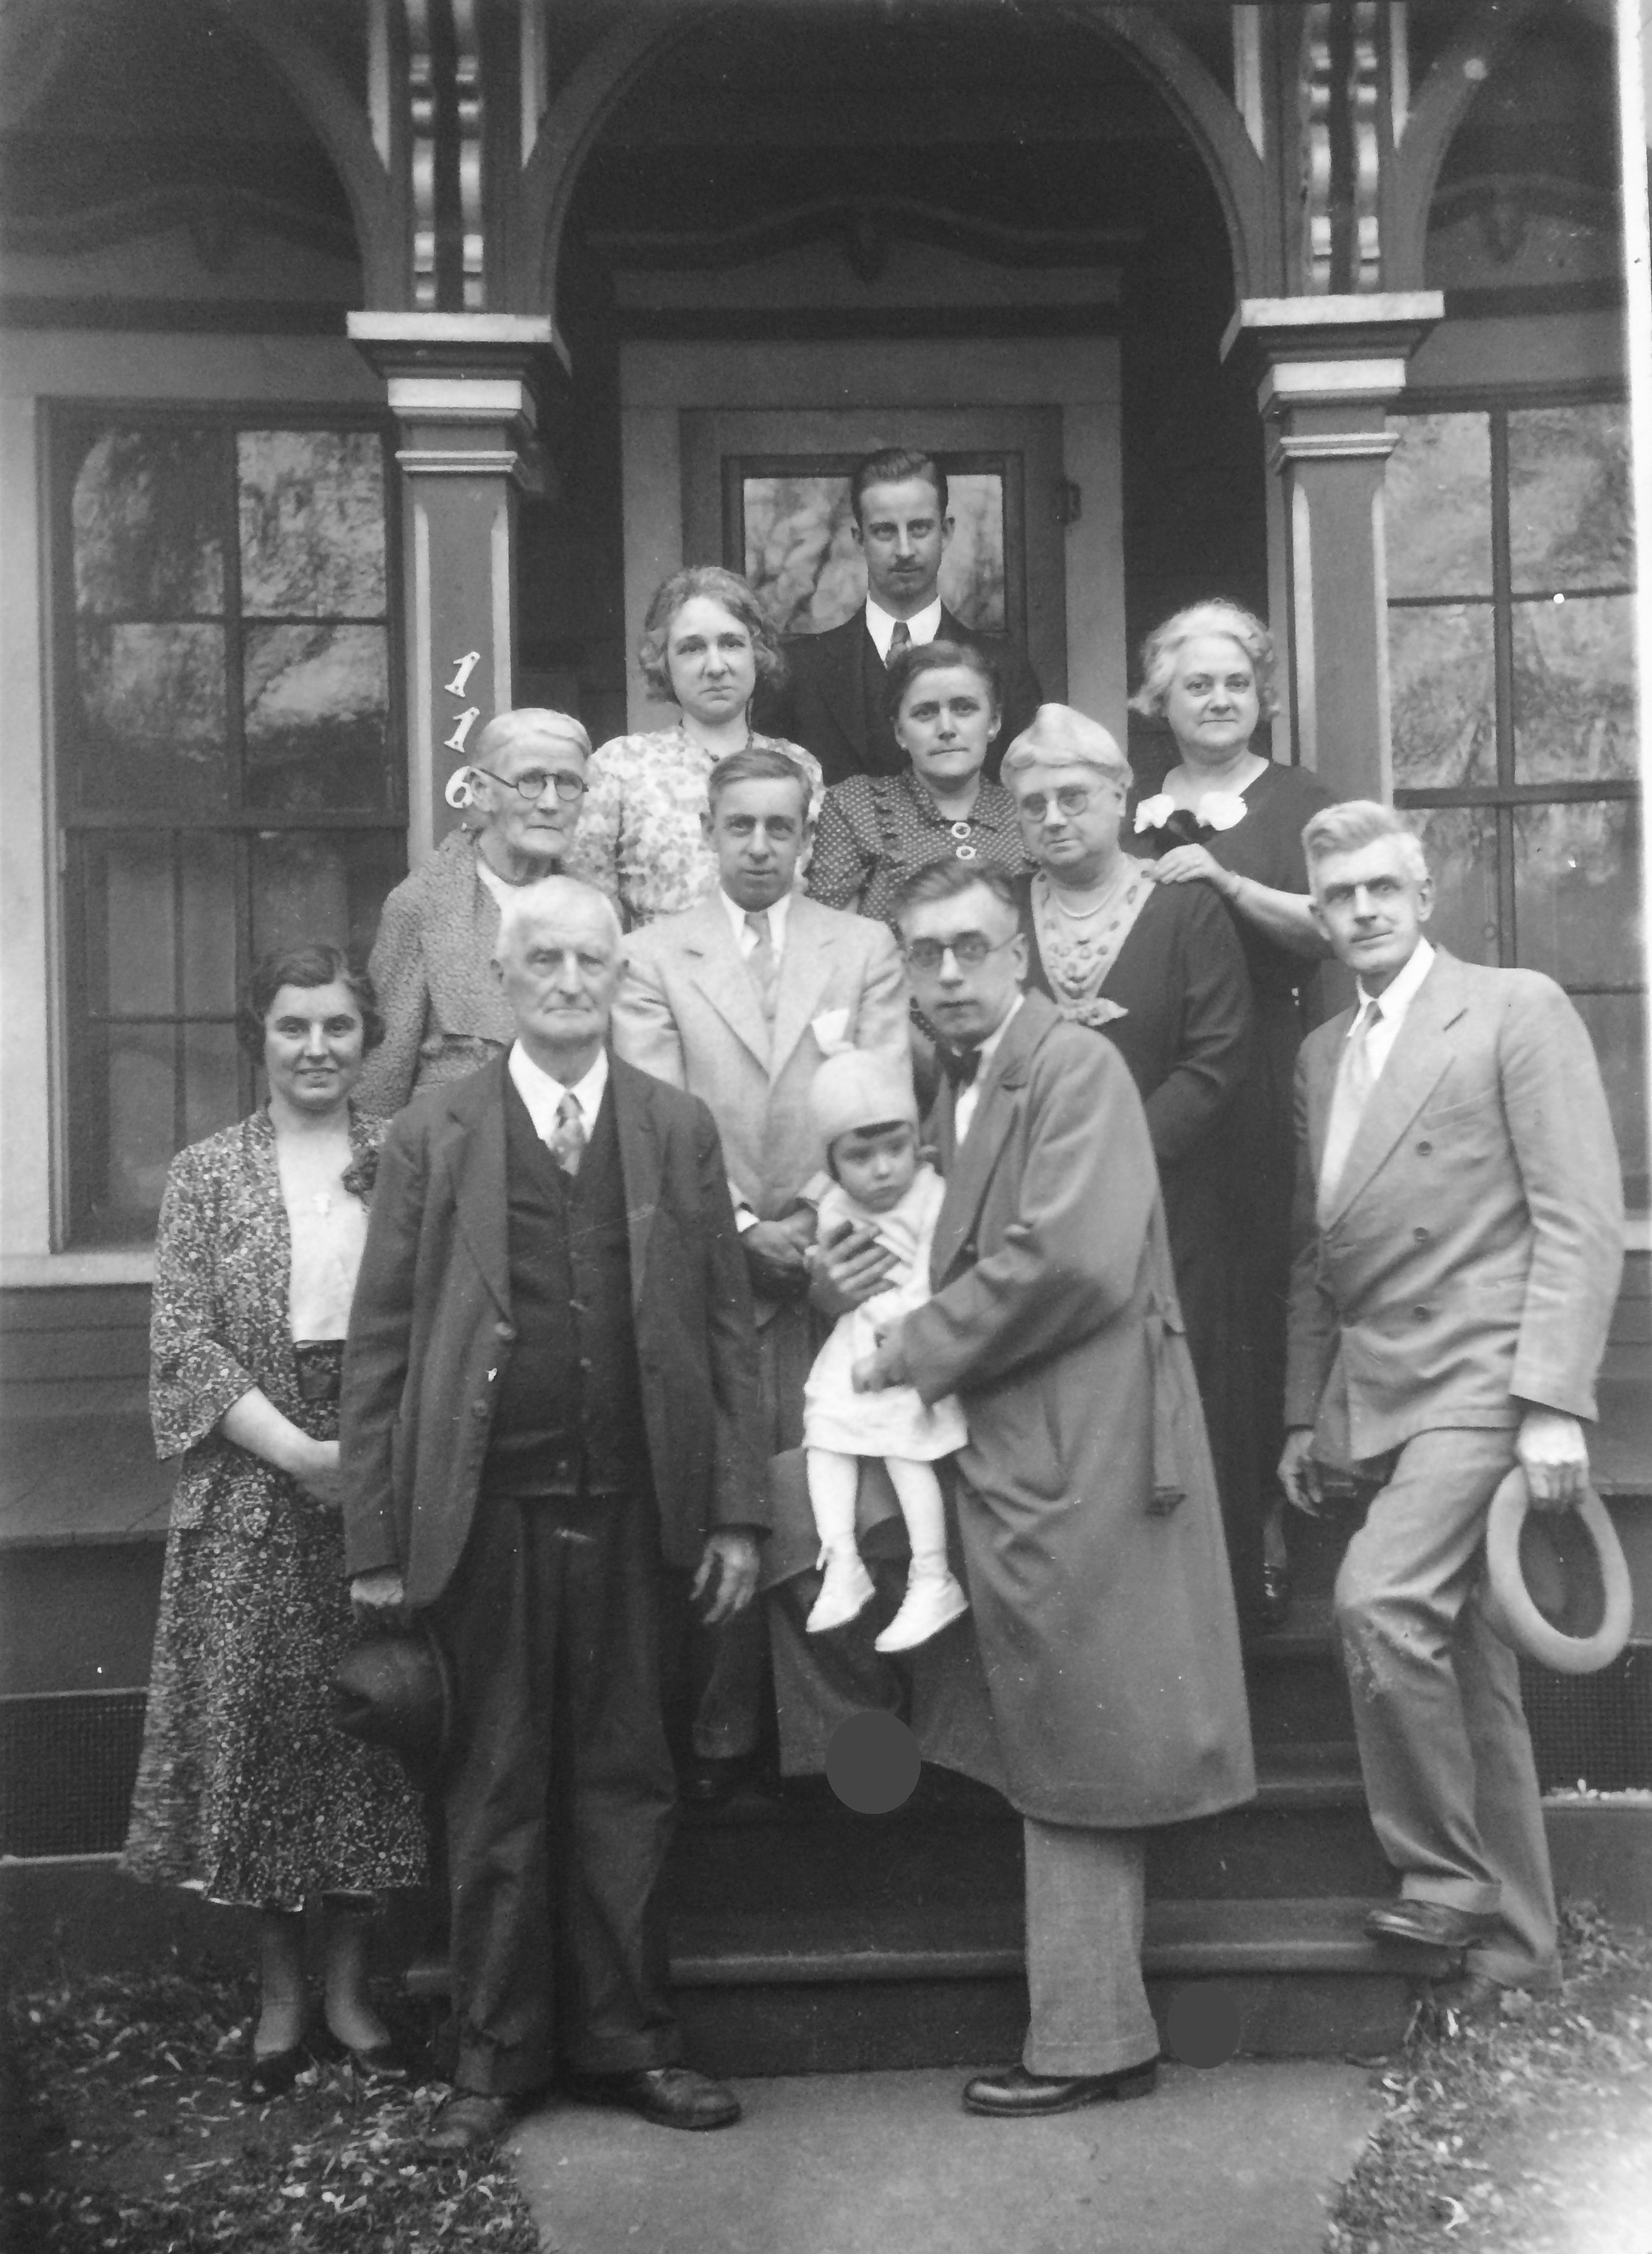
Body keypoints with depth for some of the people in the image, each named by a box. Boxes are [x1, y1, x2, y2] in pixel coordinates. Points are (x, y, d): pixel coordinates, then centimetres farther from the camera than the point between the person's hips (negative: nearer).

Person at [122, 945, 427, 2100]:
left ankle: (350, 1984, 22)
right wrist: (299, 1454, -14)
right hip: (253, 1495, 0)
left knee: (373, 1731, 6)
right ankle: (279, 1994, 21)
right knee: (260, 1733, 5)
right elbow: (184, 1345, -4)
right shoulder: (207, 1173, 2)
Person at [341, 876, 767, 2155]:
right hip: (484, 1512, -1)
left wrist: (737, 1510, 0)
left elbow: (728, 1327, 6)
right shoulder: (431, 1138, 2)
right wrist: (376, 1541, -3)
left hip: (629, 1508, 1)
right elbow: (379, 1349, 1)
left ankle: (625, 2041, 25)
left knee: (625, 1778, 10)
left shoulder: (680, 1131, 6)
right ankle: (499, 2053, 23)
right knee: (496, 1787, 8)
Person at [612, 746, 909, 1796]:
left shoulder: (867, 949, 12)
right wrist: (743, 1226, -8)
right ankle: (723, 1729, 7)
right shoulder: (655, 957, 9)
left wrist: (817, 1221, -8)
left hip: (836, 1263, 1)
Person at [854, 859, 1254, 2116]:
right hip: (1015, 1459, 9)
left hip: (1078, 1458, -9)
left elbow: (1072, 1258, -22)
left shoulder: (1077, 1066, -10)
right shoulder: (963, 1090, 17)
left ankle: (1089, 2042, 12)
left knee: (1077, 1766, 0)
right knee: (1065, 1766, 14)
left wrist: (915, 1350, -13)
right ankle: (1094, 2031, 25)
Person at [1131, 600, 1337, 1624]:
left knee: (1266, 1296, -6)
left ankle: (1269, 1525, 5)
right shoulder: (1135, 811, 16)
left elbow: (1328, 927, -6)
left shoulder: (1299, 801, 6)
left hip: (1267, 1089, -2)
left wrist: (1228, 881, -18)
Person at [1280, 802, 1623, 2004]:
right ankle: (1514, 1941, 20)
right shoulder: (1322, 1052, 17)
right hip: (1378, 1397, 7)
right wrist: (1307, 1414, 15)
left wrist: (1554, 1402, -17)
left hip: (1481, 1381, -6)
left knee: (1380, 1599, -23)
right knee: (1467, 1668, 10)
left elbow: (1581, 1217, -10)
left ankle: (1446, 1879, -4)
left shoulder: (1517, 1007, -3)